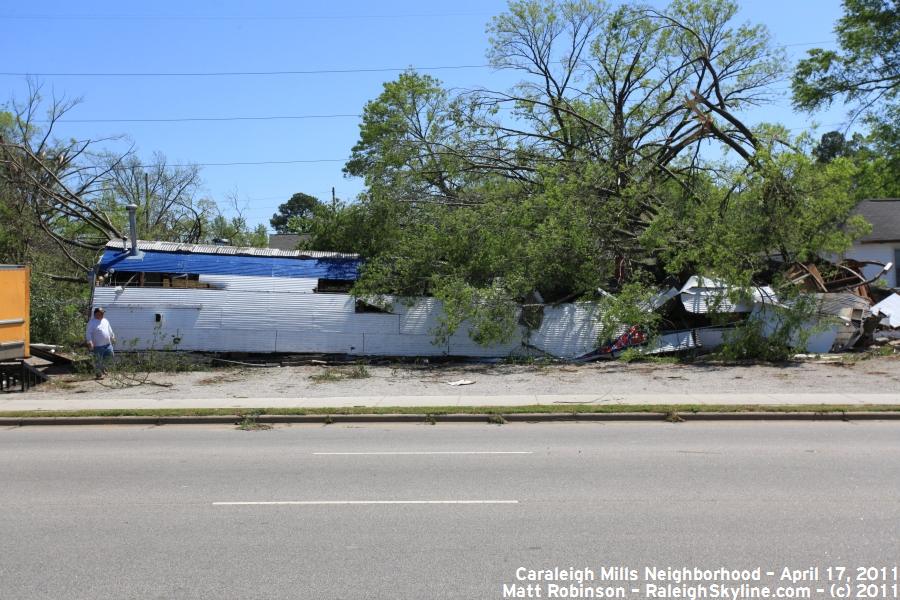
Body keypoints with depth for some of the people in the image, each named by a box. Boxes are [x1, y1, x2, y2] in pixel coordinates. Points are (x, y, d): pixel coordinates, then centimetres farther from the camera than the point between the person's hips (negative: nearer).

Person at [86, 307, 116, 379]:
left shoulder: (105, 321, 12)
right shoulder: (91, 322, -9)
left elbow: (110, 330, 24)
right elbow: (89, 333, -14)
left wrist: (112, 337, 27)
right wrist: (89, 342, -23)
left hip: (108, 344, 7)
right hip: (98, 346, -7)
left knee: (110, 355, 9)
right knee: (98, 360, 1)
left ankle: (103, 366, 31)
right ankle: (99, 374, 12)